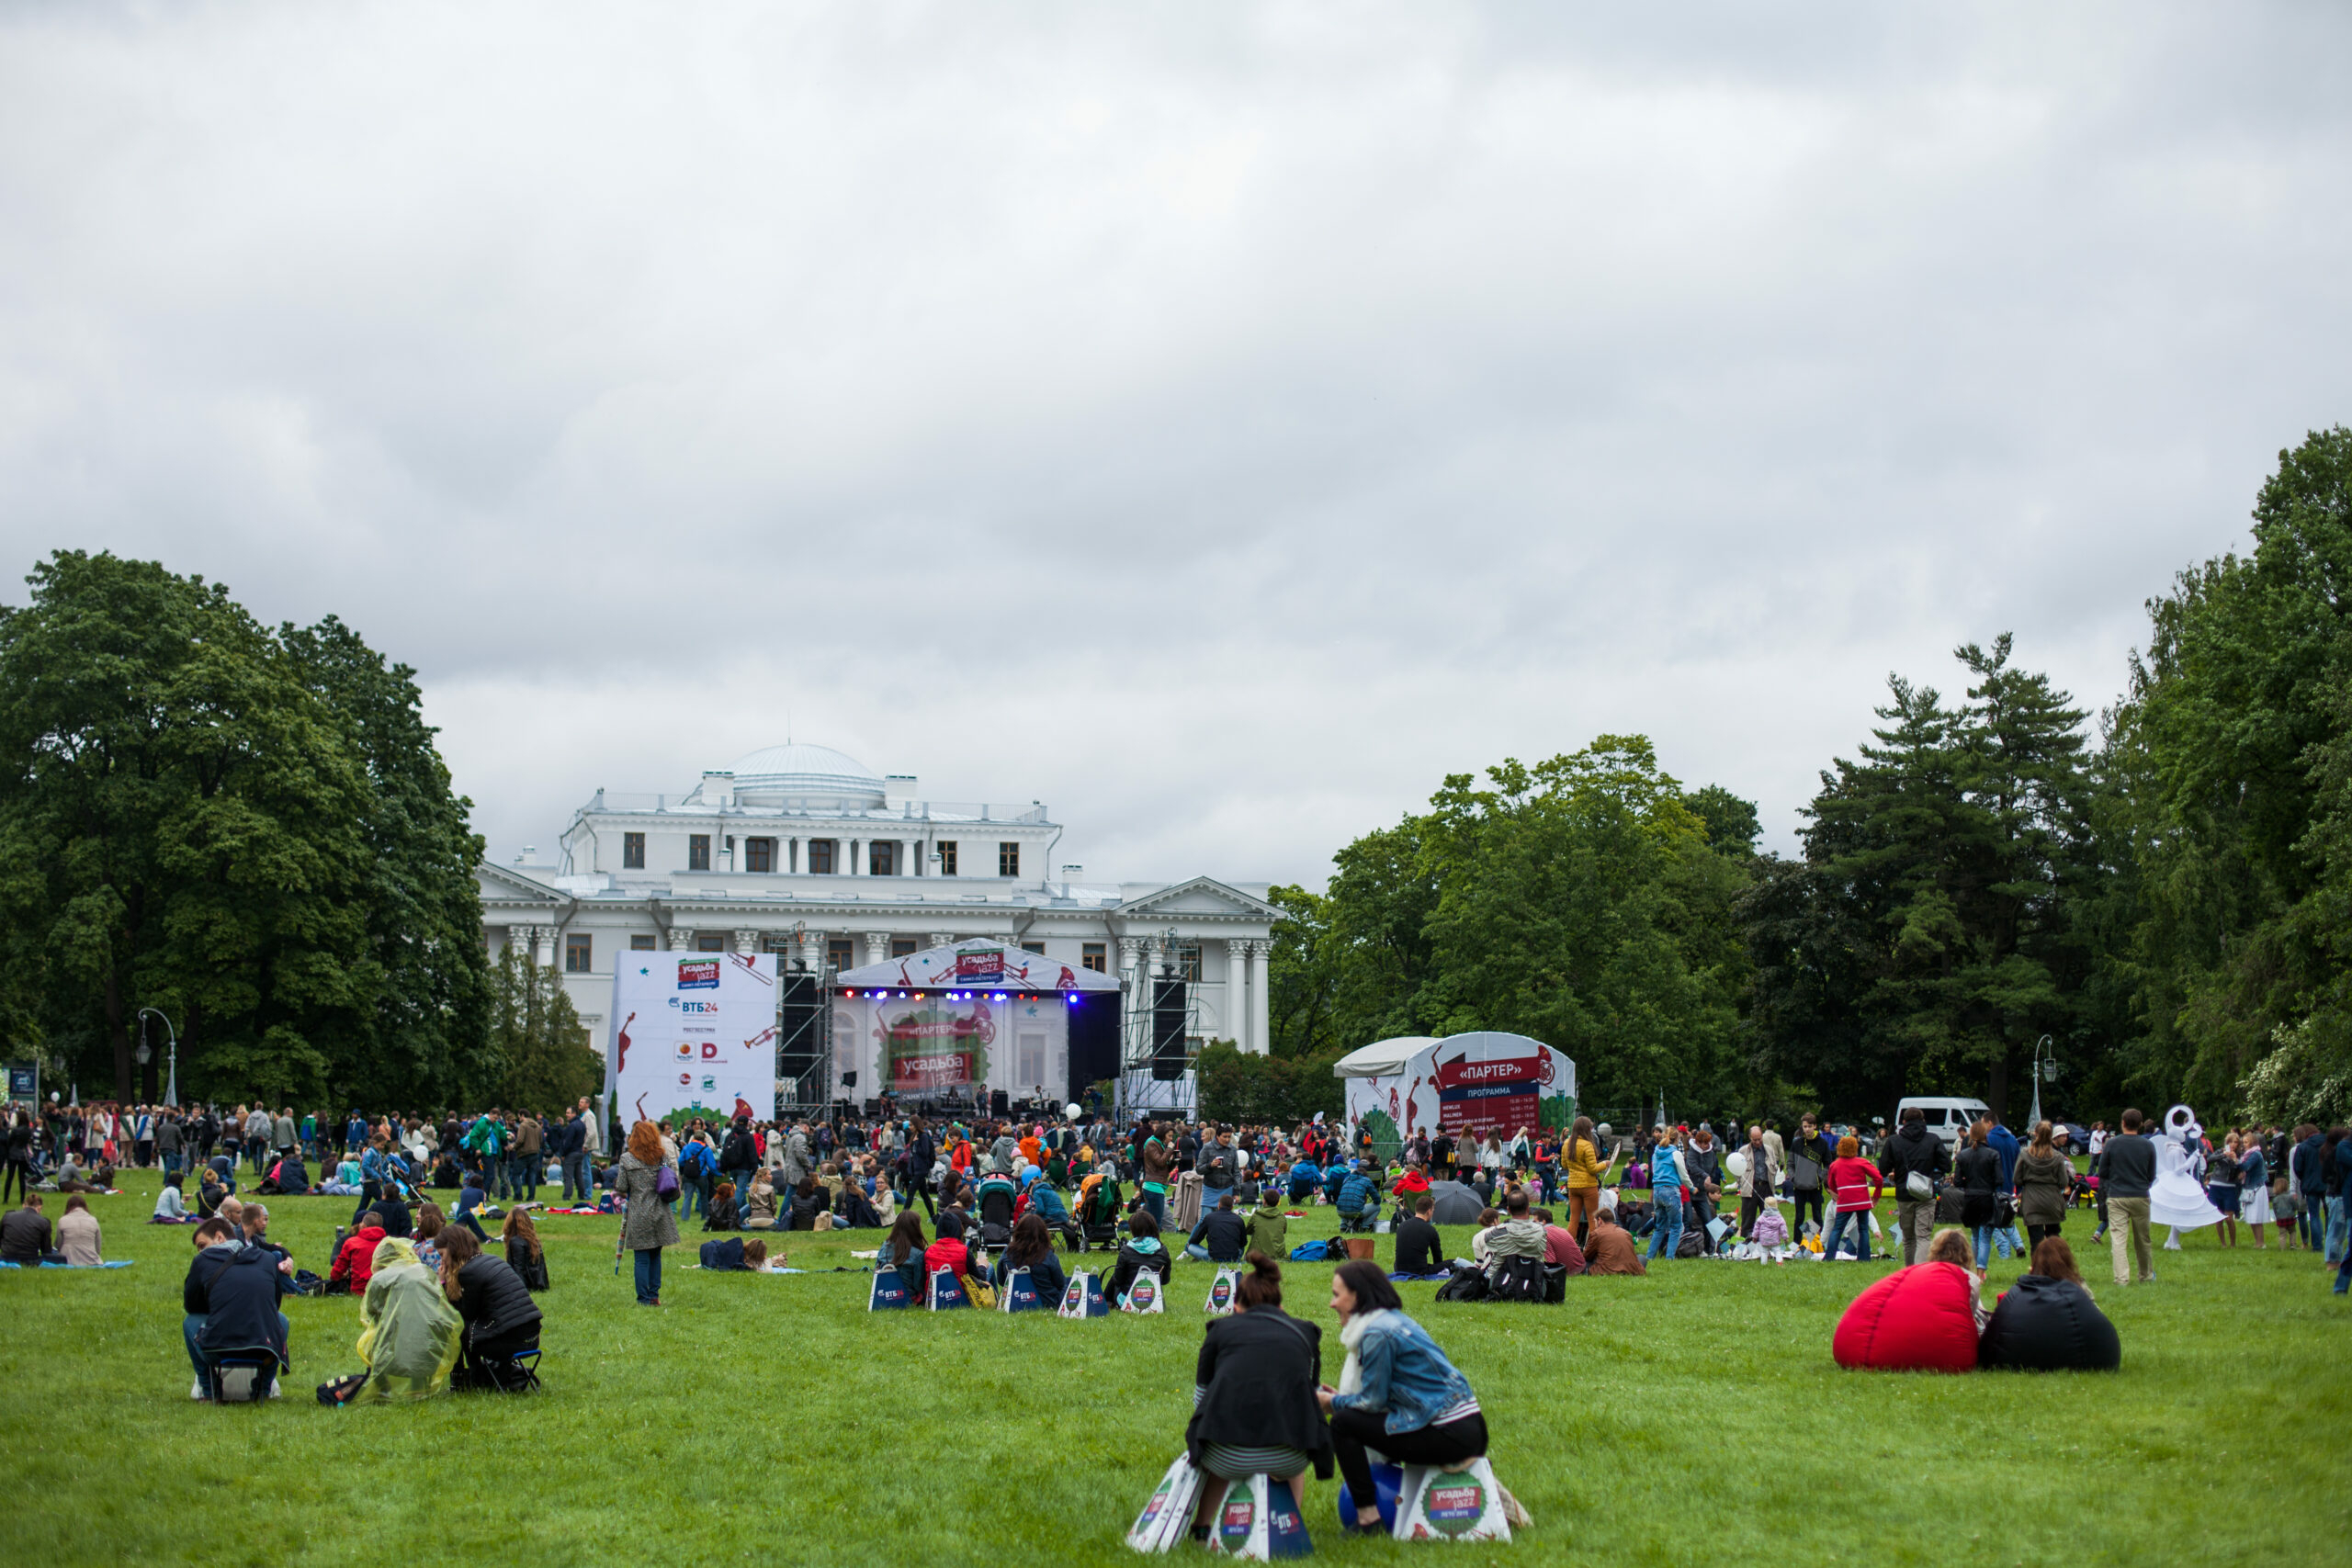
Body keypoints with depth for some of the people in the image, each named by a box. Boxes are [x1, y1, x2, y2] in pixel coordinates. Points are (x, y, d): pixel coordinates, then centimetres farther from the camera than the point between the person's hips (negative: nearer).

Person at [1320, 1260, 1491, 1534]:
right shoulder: (1396, 1319, 15)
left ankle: (1367, 1518, -5)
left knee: (1343, 1422, -6)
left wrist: (1333, 1402, 7)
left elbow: (1373, 1401, -9)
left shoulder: (1378, 1333, -14)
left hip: (1450, 1437, -10)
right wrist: (1342, 1398, 19)